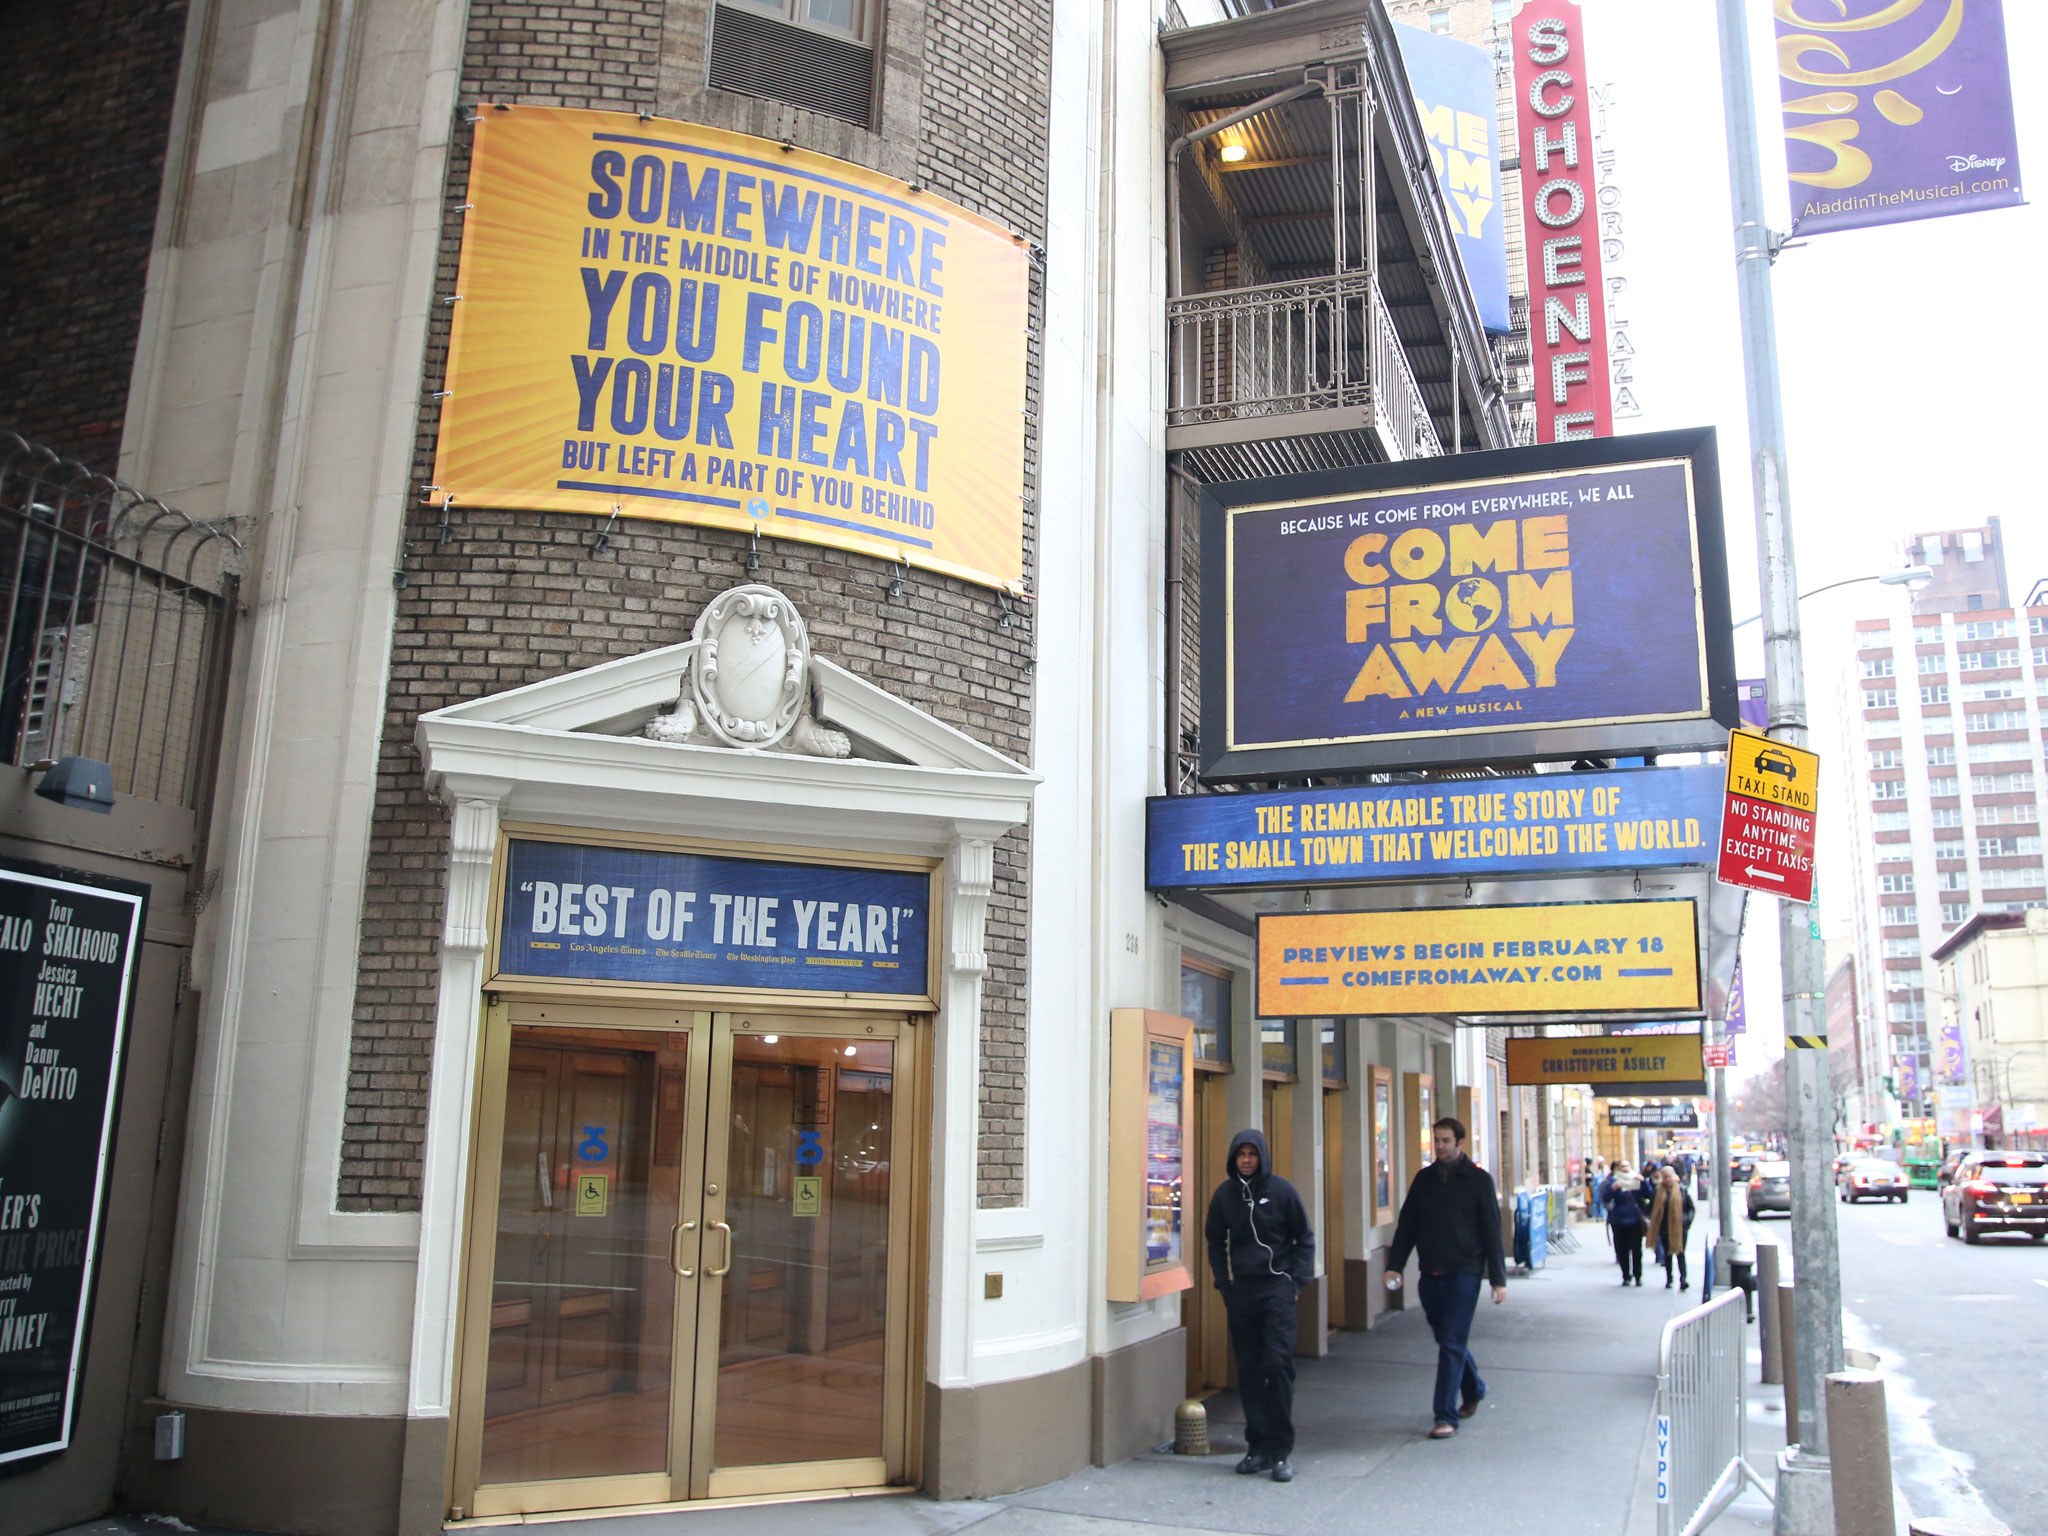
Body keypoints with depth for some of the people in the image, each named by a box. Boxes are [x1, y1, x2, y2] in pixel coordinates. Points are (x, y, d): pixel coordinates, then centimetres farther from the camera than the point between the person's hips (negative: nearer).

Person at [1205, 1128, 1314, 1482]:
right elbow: (1216, 1243, 15)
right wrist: (1224, 1281, 5)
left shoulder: (1281, 1191, -3)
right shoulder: (1224, 1194, 5)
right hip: (1240, 1291, 3)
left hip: (1276, 1288, -3)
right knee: (1248, 1370, 6)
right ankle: (1258, 1445, 15)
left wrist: (1296, 1280, -3)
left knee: (1278, 1363, -9)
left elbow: (1304, 1238, 4)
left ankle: (1281, 1449, -1)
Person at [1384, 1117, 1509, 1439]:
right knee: (1446, 1339, 14)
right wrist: (1395, 1265, 2)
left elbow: (1492, 1231, -4)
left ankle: (1446, 1416, -3)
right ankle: (1473, 1391, 37)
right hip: (1430, 1275, 5)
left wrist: (1498, 1279, -6)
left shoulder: (1478, 1180, -4)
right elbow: (1407, 1224, 10)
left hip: (1463, 1274, -5)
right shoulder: (1424, 1179, 8)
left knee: (1452, 1344, -7)